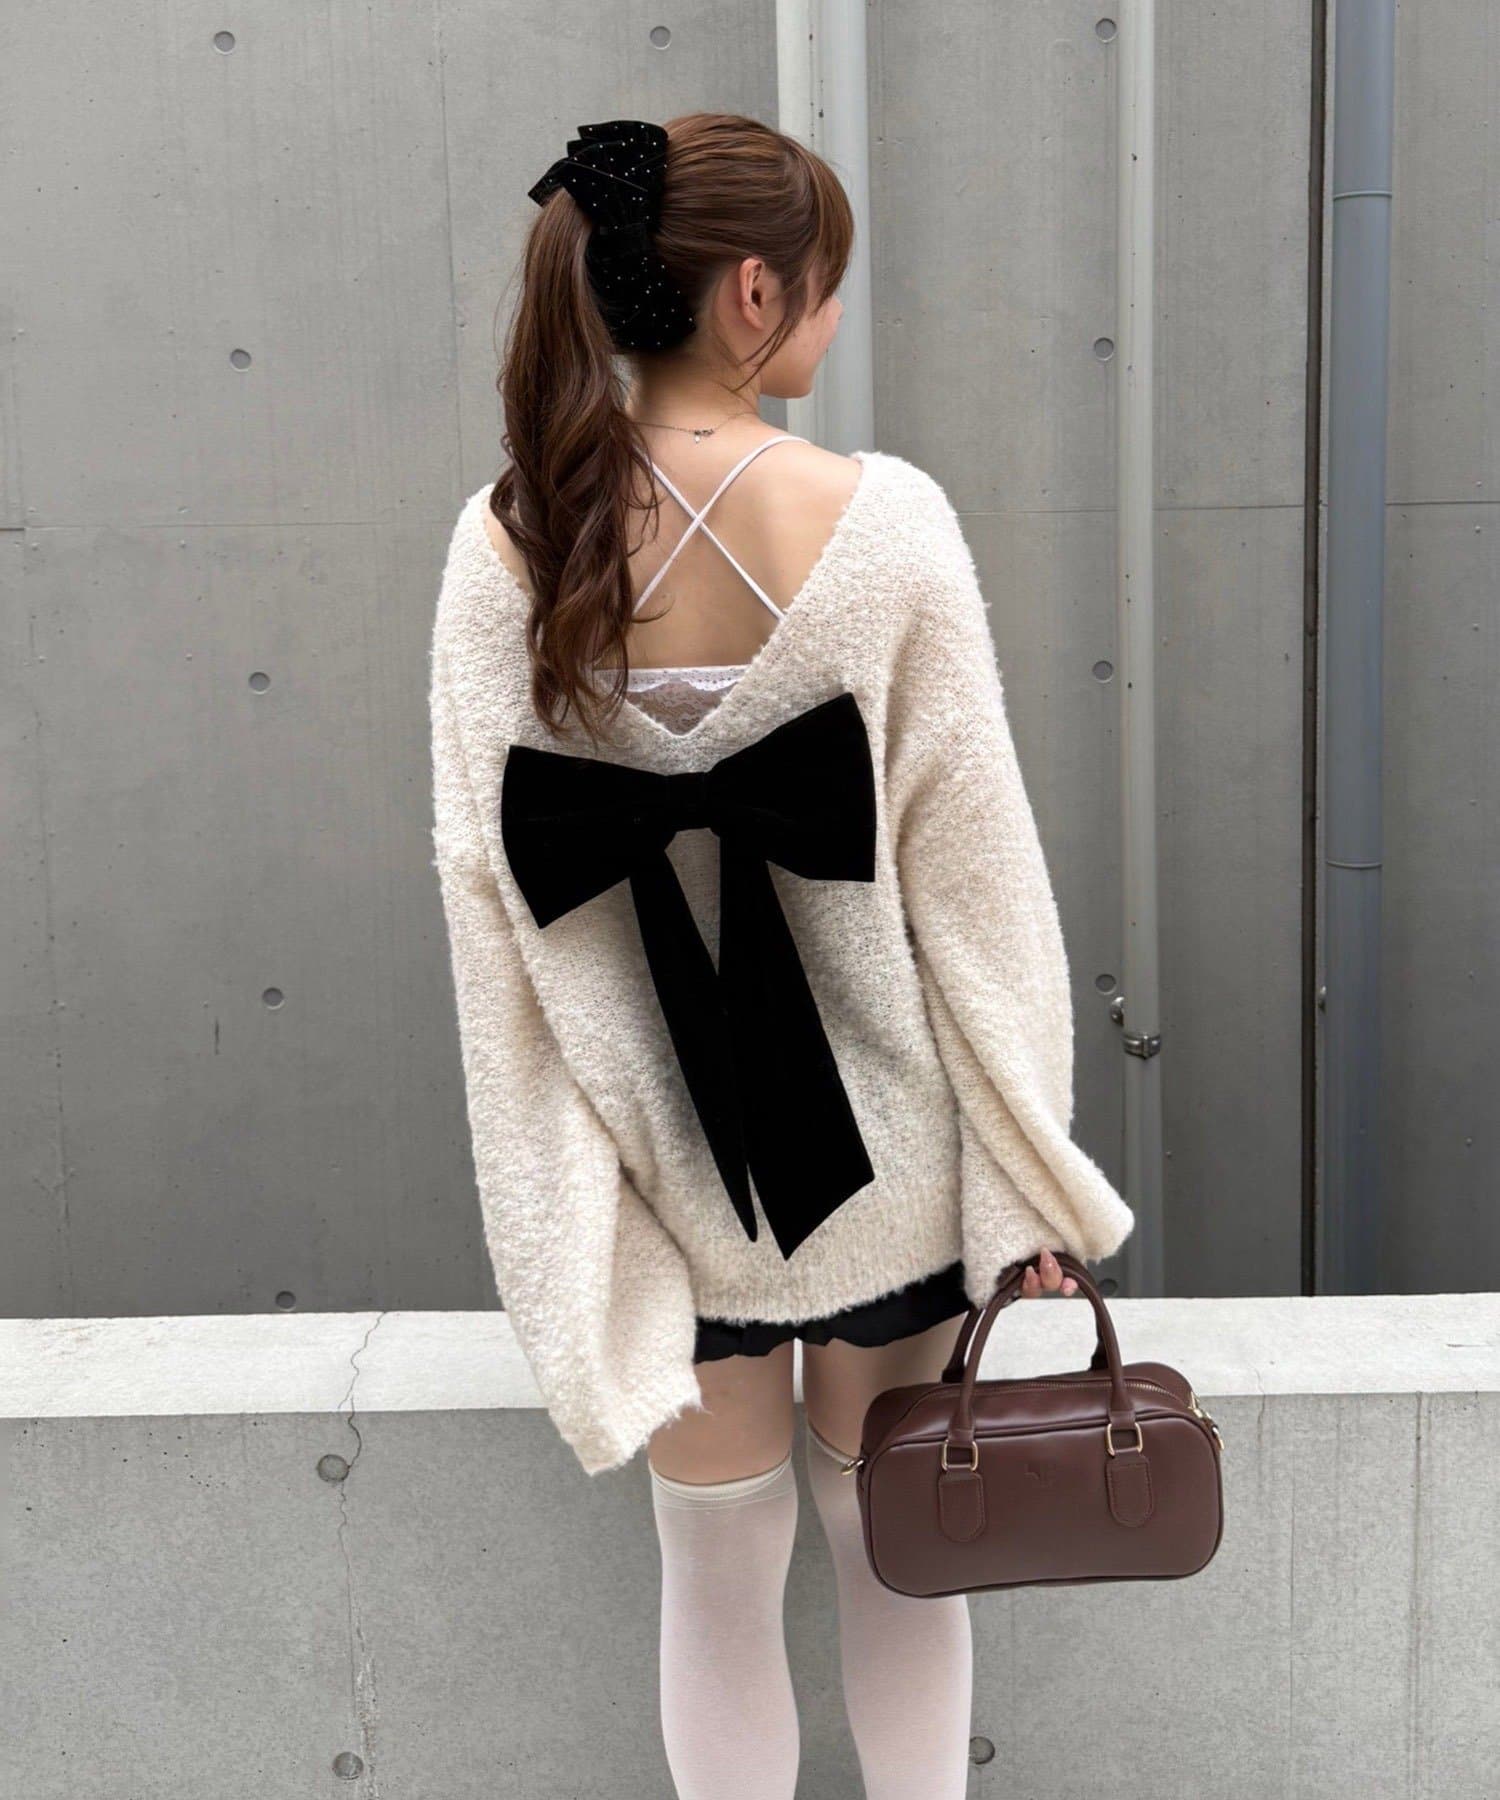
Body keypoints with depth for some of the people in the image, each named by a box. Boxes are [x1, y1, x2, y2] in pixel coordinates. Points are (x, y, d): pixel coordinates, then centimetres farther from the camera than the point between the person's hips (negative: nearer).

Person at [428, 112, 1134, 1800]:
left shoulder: (511, 540, -9)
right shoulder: (886, 518, -15)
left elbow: (486, 878, -7)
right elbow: (973, 867, -12)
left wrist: (565, 1206, 3)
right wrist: (1031, 1168, -1)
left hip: (658, 1139, 1)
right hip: (873, 1131, -1)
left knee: (717, 1573, 18)